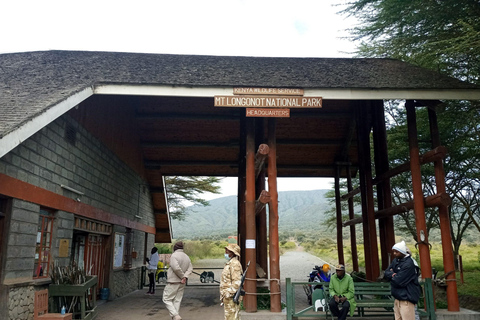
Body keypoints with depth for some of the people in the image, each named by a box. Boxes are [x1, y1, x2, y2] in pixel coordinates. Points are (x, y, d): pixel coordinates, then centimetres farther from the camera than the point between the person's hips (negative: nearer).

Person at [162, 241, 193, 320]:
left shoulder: (174, 255, -12)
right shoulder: (187, 257, 10)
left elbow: (176, 268, -23)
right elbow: (190, 268, 2)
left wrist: (182, 276, -10)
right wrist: (185, 277, -10)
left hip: (173, 282, -7)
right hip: (182, 283, 7)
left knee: (166, 299, 2)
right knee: (177, 300, 13)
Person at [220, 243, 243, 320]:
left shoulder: (235, 264, -16)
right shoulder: (229, 263, 16)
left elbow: (237, 282, -22)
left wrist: (229, 294, -22)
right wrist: (223, 295, 20)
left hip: (232, 297, -10)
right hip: (227, 296, 10)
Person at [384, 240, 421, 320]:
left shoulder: (408, 264, -18)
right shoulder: (396, 260, 10)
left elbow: (398, 281, -20)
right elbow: (386, 273, 8)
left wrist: (391, 276, -2)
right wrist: (393, 275, -13)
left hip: (406, 298, -8)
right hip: (398, 297, 8)